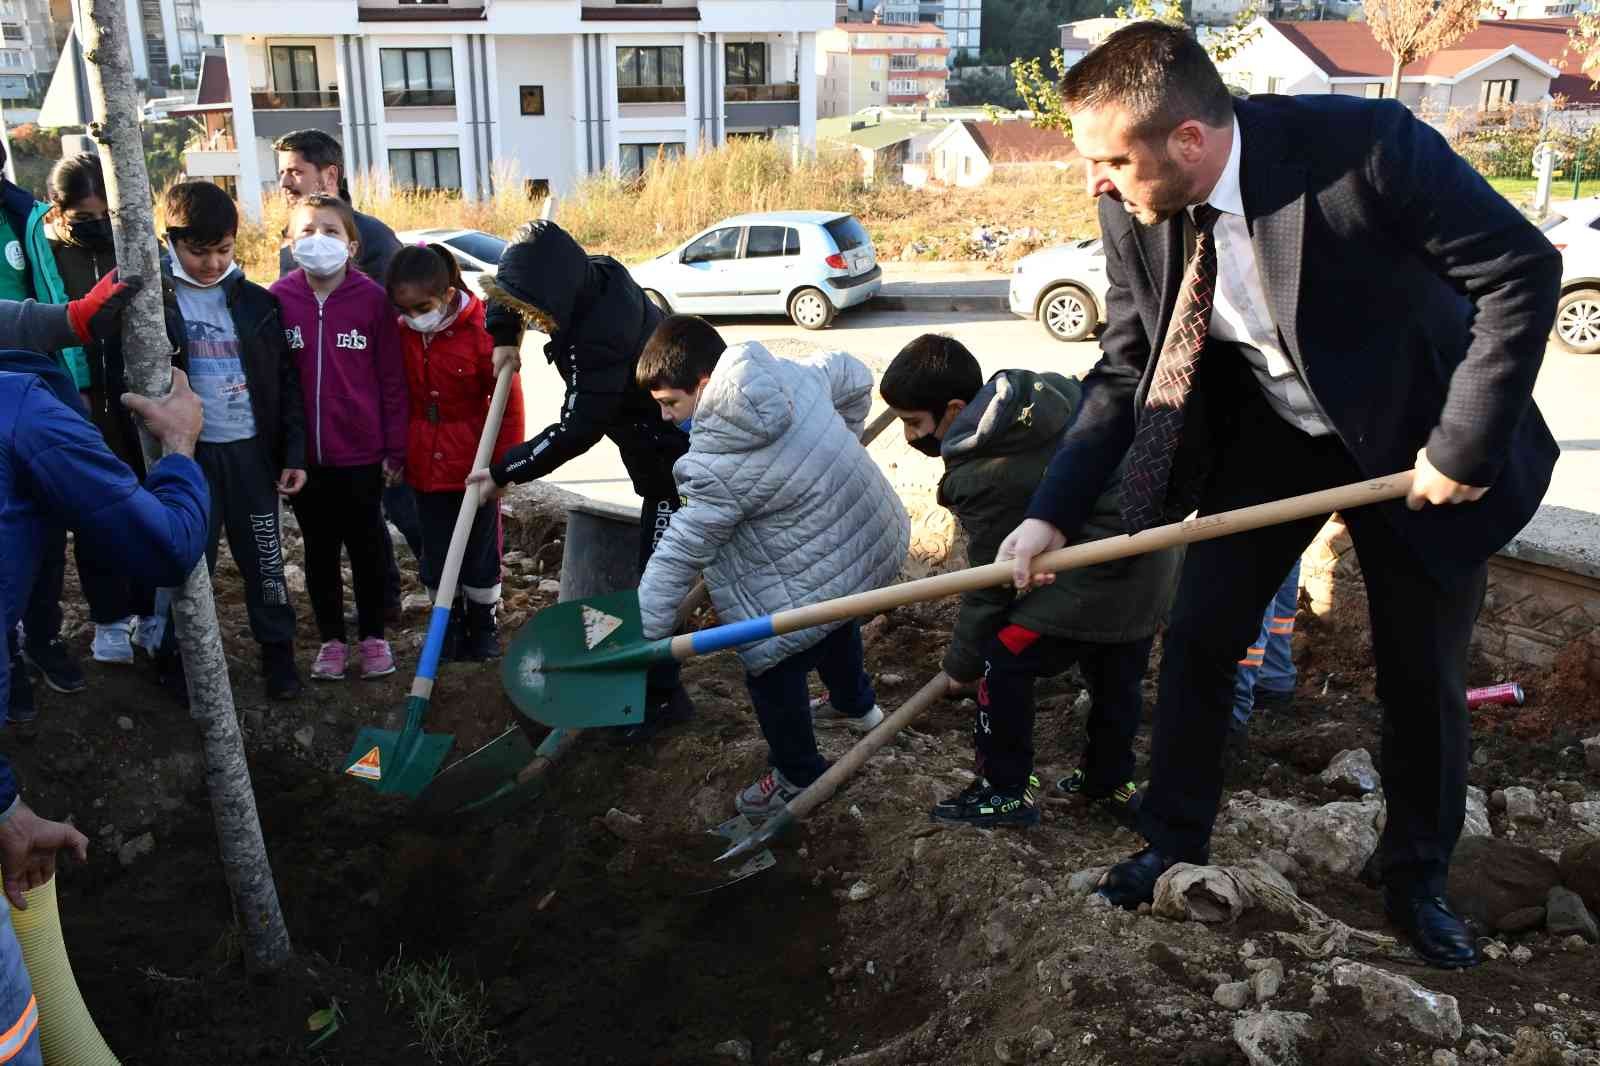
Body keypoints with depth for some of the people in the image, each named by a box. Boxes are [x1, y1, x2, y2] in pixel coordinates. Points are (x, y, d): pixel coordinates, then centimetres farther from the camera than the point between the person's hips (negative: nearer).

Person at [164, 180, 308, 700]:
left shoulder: (256, 302, 3)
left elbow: (286, 382, 6)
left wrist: (293, 453, 2)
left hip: (252, 450, 2)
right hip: (186, 453, -1)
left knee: (264, 556, 9)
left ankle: (278, 651, 23)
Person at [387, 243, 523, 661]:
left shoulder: (481, 332, -16)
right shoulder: (401, 335, -4)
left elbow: (508, 405, -11)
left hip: (475, 467, -3)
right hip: (425, 467, 4)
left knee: (481, 553, 10)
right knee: (437, 554, 13)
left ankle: (484, 624, 29)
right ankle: (450, 625, 30)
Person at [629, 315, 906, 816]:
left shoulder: (719, 468, -29)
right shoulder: (789, 373, -9)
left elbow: (678, 558, -25)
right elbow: (853, 377, 10)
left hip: (821, 582, -9)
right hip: (878, 536, 9)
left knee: (771, 670, 11)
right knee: (836, 620, 36)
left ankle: (798, 775, 33)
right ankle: (856, 703, 64)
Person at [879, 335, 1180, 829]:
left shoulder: (984, 477, -18)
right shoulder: (1043, 390, 4)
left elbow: (989, 586, -10)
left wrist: (962, 664, 4)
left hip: (1102, 578, -9)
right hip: (1156, 563, 9)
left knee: (1004, 661, 2)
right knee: (1115, 676, 24)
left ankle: (1006, 791, 14)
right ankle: (1109, 783, 43)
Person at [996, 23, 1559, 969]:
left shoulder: (1367, 147, -31)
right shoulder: (1135, 214, -16)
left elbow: (1524, 271, -22)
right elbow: (1125, 375, -8)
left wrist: (1466, 446, -23)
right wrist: (1054, 514, -17)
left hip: (1415, 439, -3)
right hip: (1269, 432, 3)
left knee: (1424, 673, 8)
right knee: (1199, 635, 1)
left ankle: (1418, 881, 31)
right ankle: (1174, 844, 23)